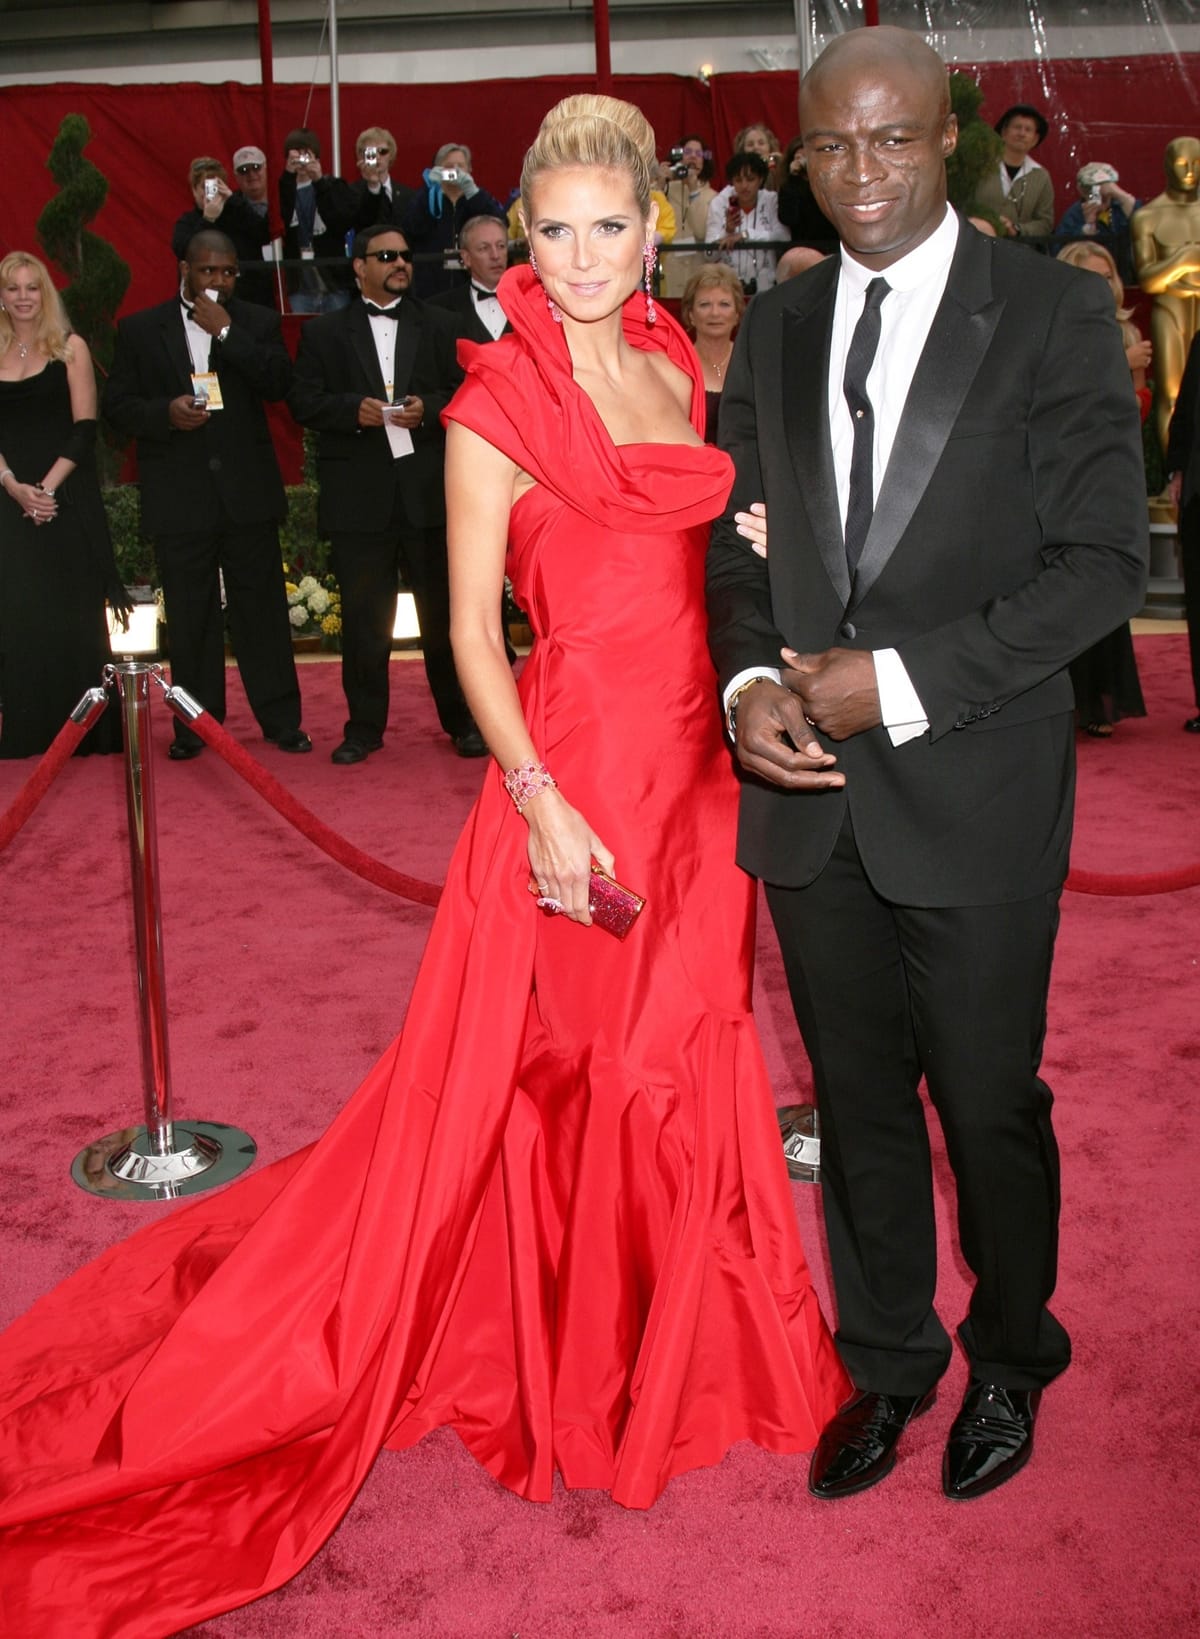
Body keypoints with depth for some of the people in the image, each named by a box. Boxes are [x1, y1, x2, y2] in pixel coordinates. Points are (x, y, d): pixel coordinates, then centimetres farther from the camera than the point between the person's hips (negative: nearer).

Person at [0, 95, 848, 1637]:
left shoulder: (678, 370, 10)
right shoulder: (495, 402, -9)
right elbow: (472, 625, -11)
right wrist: (540, 801, -18)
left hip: (696, 762, 7)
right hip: (572, 765, -6)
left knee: (684, 1049, 17)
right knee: (560, 1062, 7)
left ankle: (670, 1330, 41)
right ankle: (563, 1351, 31)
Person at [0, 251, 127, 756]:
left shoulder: (70, 348, 3)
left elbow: (85, 428, -5)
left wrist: (49, 487, -15)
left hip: (68, 500, -2)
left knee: (74, 614, 0)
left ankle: (87, 730, 7)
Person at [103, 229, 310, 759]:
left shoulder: (257, 323, 8)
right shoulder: (140, 329, 8)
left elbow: (279, 383, -7)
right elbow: (117, 404, 5)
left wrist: (226, 332, -12)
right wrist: (165, 413, -13)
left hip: (248, 493, 0)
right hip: (179, 496, 0)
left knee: (262, 608, 2)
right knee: (189, 615, 5)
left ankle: (281, 719, 10)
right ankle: (195, 725, 14)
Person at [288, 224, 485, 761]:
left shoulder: (439, 327, 13)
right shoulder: (325, 333, 10)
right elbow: (303, 401, 2)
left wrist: (430, 408, -12)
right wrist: (353, 410, -15)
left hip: (430, 491, 1)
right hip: (359, 498, 0)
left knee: (444, 611, 6)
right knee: (364, 616, 4)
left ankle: (462, 720, 17)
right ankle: (364, 726, 15)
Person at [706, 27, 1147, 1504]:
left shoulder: (1053, 314, -5)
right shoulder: (775, 328, 9)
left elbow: (1104, 559, -10)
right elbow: (737, 544, 12)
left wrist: (903, 681, -17)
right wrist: (748, 680, -8)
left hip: (973, 795, -4)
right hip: (809, 789, 4)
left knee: (989, 1105, 11)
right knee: (858, 1103, 16)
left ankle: (1010, 1358, 39)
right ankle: (887, 1361, 38)